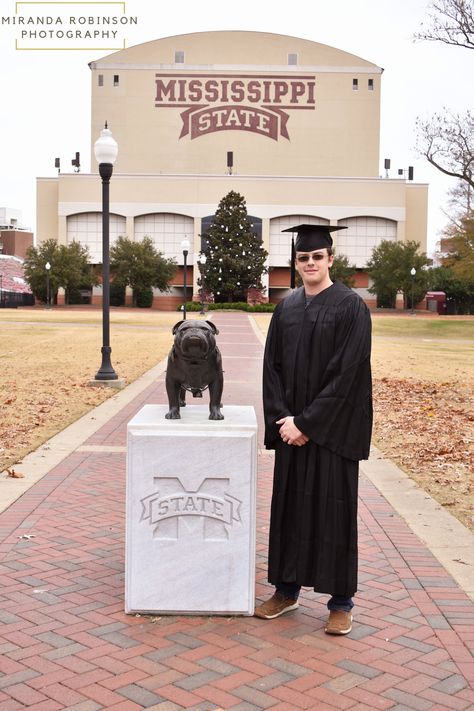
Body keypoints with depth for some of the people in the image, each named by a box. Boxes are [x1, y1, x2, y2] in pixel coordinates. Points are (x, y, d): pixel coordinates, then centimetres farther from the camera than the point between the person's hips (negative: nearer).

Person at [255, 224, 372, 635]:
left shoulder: (351, 307, -9)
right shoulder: (286, 308, 7)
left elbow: (347, 373, -15)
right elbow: (272, 367, 6)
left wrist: (307, 423, -16)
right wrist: (282, 418, -8)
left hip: (332, 428, -5)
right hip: (291, 427, 5)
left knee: (334, 507, 2)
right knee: (290, 505, 11)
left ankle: (341, 602, 15)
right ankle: (287, 590, 25)